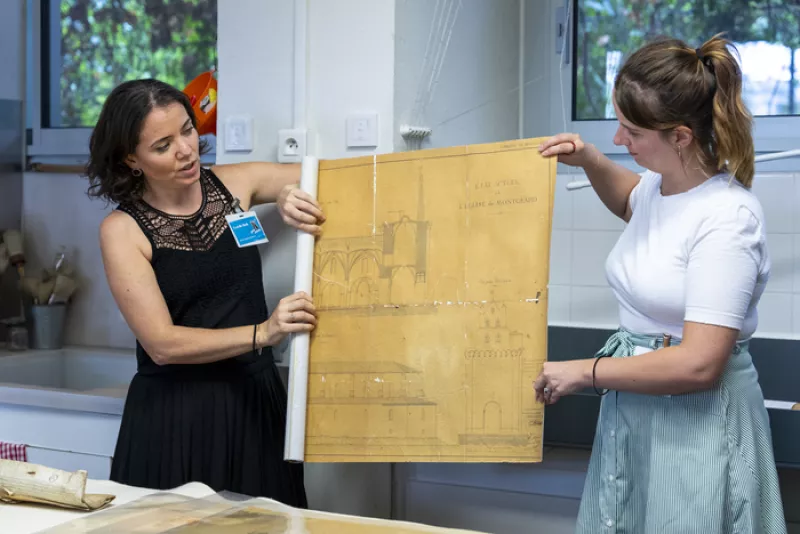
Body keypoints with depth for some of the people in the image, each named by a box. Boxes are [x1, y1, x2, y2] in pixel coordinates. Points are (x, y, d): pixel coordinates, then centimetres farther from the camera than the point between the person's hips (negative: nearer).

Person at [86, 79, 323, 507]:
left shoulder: (232, 184, 3)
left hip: (256, 403, 3)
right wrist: (262, 334, -25)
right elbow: (162, 343, -13)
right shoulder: (123, 229, -6)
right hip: (174, 420, -3)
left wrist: (293, 194, -14)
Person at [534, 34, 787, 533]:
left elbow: (698, 364, -25)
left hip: (697, 420, -8)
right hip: (633, 407, 8)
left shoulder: (727, 218, -22)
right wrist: (592, 161, 11)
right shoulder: (660, 185, 3)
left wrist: (585, 371, -16)